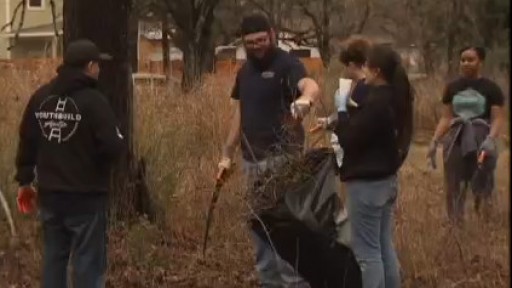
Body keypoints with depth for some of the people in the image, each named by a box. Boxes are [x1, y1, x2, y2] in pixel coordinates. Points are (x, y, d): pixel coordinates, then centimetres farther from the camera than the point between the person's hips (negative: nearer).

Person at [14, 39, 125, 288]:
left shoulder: (41, 97, 5)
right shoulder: (93, 100, -15)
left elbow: (26, 141, 10)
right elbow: (114, 146, -19)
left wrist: (25, 180, 19)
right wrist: (117, 141, 4)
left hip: (49, 193, 6)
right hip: (86, 196, -6)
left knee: (53, 258, 17)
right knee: (88, 261, 0)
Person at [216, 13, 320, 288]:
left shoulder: (286, 64, -10)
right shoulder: (244, 71, 13)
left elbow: (311, 86, -30)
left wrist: (305, 99, -55)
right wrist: (227, 154, 17)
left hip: (282, 157, -7)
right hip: (252, 160, 8)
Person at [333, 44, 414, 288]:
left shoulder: (375, 103, -22)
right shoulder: (395, 99, 8)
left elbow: (349, 139, -17)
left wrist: (342, 111, -6)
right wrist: (344, 119, 10)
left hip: (367, 183, -10)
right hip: (386, 179, 10)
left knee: (367, 252, -3)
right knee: (384, 247, 15)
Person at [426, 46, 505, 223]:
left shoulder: (491, 89, -1)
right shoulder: (452, 87, 9)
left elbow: (498, 119, -5)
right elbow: (446, 118, 12)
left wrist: (491, 139, -22)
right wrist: (434, 142, 3)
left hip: (481, 141, -3)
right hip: (456, 140, 3)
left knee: (481, 187, -5)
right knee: (454, 188, 5)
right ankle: (456, 225, 15)